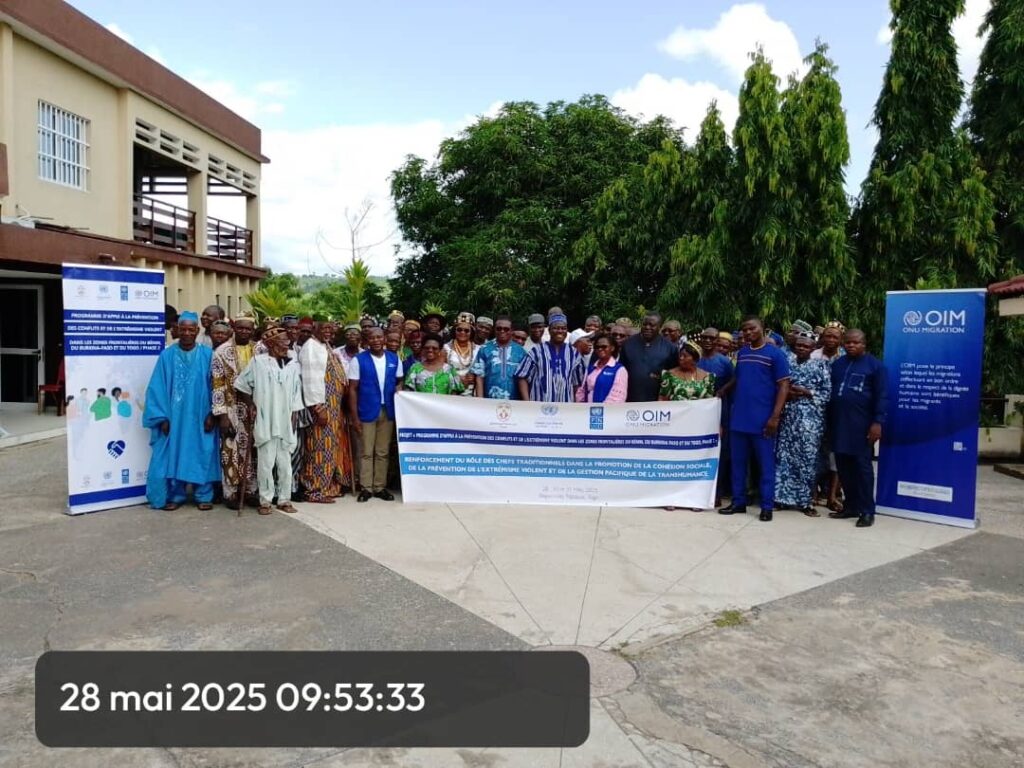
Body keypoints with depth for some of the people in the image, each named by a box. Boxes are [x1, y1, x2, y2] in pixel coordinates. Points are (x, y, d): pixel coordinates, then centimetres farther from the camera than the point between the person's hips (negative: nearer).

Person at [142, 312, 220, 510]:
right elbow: (157, 388, 0)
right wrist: (162, 417, -7)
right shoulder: (167, 356, 1)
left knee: (202, 455, 4)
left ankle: (203, 495, 15)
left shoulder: (208, 355, 0)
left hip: (200, 416, -1)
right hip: (174, 416, 1)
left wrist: (211, 413, -7)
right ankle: (175, 495, 19)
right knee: (173, 455, 6)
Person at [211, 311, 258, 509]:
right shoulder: (222, 351, -5)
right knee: (231, 451, 2)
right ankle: (231, 493, 12)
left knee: (253, 450, 8)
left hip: (255, 409, 3)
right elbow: (218, 385, -7)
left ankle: (250, 490, 19)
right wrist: (221, 414, -12)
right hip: (232, 409, -3)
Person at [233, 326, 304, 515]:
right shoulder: (258, 361, -4)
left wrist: (293, 424, 5)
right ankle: (265, 500, 13)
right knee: (266, 464, 2)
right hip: (265, 423, -3)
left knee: (285, 464, 8)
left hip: (285, 423, 3)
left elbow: (296, 398, 6)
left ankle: (284, 499, 19)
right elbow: (240, 385, 5)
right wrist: (252, 405, 1)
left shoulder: (293, 365, 4)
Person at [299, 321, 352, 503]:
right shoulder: (310, 347, -11)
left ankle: (329, 486, 21)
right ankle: (316, 491, 1)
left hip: (334, 406, 9)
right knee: (321, 448, -6)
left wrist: (335, 407, 12)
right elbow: (310, 379, -18)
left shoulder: (327, 347, 16)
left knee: (332, 447, 12)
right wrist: (318, 408, -22)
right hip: (321, 406, -9)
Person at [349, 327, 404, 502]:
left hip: (388, 411, 3)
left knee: (383, 452, 9)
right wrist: (354, 416, -10)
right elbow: (353, 389, -5)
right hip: (366, 412, -3)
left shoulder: (394, 359, 5)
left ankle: (380, 487, 18)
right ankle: (366, 488, 11)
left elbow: (399, 382, 14)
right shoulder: (359, 360, -4)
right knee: (366, 452, 3)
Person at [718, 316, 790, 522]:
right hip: (738, 418, 5)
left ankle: (767, 506, 11)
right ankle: (738, 502, 19)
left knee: (766, 465, 3)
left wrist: (775, 416, -15)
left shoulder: (775, 354, -4)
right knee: (738, 463, 10)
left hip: (762, 420, -5)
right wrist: (722, 391, 7)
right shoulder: (741, 353, 12)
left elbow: (783, 386, -8)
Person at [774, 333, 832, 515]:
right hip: (788, 416, 3)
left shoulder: (820, 365, 3)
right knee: (784, 456, 3)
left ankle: (805, 501, 7)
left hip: (810, 418, -3)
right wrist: (785, 394, -5)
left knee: (807, 457, -2)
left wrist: (806, 392, -12)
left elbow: (827, 392, -2)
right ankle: (783, 496, 12)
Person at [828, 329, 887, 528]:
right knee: (843, 465, 9)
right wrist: (828, 421, 12)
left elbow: (881, 396, -6)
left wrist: (878, 422, -15)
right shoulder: (837, 364, 15)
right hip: (838, 423, 6)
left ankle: (867, 511, 3)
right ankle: (851, 506, 19)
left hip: (861, 425, -5)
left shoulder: (875, 365, -1)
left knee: (862, 466, -2)